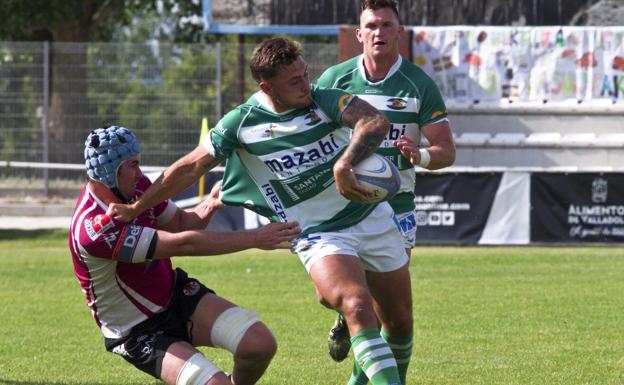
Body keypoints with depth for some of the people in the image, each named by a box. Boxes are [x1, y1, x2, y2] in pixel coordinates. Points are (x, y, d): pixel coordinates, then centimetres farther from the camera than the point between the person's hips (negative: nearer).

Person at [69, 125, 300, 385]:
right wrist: (255, 239, -28)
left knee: (260, 343, -13)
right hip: (140, 333, -7)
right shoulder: (93, 229, -32)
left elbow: (180, 222, 11)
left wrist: (210, 205, -12)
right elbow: (181, 244, -31)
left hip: (176, 294, 7)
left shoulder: (137, 186, -6)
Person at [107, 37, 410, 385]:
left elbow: (377, 123, -27)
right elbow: (191, 167, 2)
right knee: (359, 309, -29)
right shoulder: (241, 124, -9)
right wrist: (136, 209, 6)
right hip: (318, 236, -2)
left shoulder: (324, 100, -10)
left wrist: (345, 165, -46)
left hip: (372, 216, 3)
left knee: (401, 326, 9)